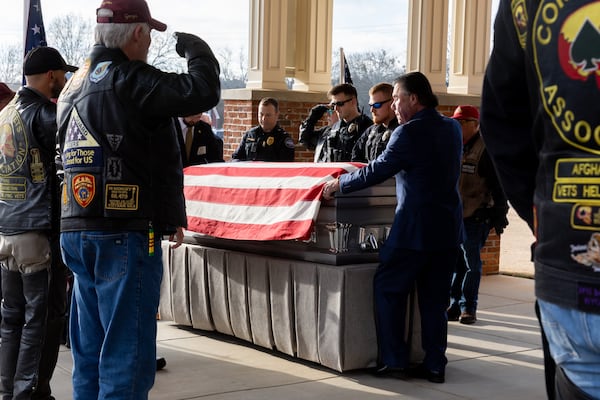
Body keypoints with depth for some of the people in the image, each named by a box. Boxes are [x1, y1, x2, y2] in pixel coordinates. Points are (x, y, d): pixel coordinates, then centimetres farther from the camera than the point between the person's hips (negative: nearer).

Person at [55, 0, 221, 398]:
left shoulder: (76, 84, 17)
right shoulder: (129, 81, -12)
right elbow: (203, 92, -21)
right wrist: (195, 48, 0)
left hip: (77, 231, 9)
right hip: (124, 235, -9)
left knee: (89, 356, 15)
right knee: (127, 358, -4)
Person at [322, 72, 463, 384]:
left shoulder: (409, 133, -14)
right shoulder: (452, 128, 9)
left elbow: (377, 172, -11)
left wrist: (339, 185, 2)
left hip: (416, 227, -7)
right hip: (449, 228, 7)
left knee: (388, 288, 7)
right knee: (434, 298, 11)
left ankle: (394, 360, 7)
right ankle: (435, 365, 13)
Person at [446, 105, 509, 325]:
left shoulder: (486, 150, -6)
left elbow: (498, 186, -7)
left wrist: (499, 215, -11)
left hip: (474, 217, -5)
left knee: (472, 264, 0)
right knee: (455, 263, 7)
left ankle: (468, 307, 8)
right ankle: (455, 305, 15)